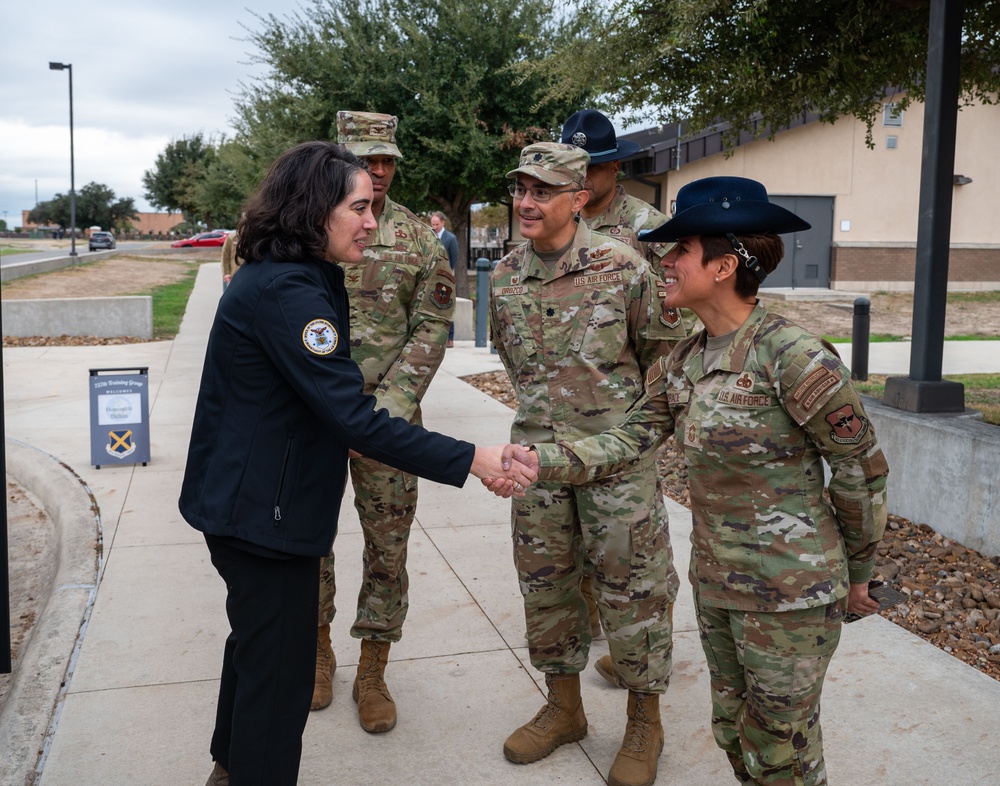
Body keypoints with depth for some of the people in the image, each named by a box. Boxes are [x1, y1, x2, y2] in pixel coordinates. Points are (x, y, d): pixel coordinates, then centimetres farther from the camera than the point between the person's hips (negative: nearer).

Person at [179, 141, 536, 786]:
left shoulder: (282, 276, 8)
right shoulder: (288, 291, -25)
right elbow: (354, 418, -30)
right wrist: (470, 459, -28)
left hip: (245, 502, 11)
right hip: (264, 510, -11)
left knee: (256, 643, 26)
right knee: (279, 671, 3)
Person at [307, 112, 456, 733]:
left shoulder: (420, 239, 0)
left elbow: (431, 330, -2)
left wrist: (386, 408, -13)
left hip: (387, 412, 0)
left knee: (388, 543, 5)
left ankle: (372, 673, 20)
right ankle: (319, 649, 32)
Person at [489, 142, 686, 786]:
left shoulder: (622, 266, -11)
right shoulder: (505, 276, 3)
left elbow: (663, 349, 0)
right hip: (537, 453, 5)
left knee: (632, 587, 4)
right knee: (545, 584, 14)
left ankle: (645, 720, 24)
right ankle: (564, 708, 33)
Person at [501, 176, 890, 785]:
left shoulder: (792, 356, -20)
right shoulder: (683, 363, 3)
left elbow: (863, 469, -12)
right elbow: (631, 440, 3)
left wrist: (857, 574, -1)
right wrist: (542, 460, -11)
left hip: (790, 591, -7)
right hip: (715, 581, 7)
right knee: (734, 732, 22)